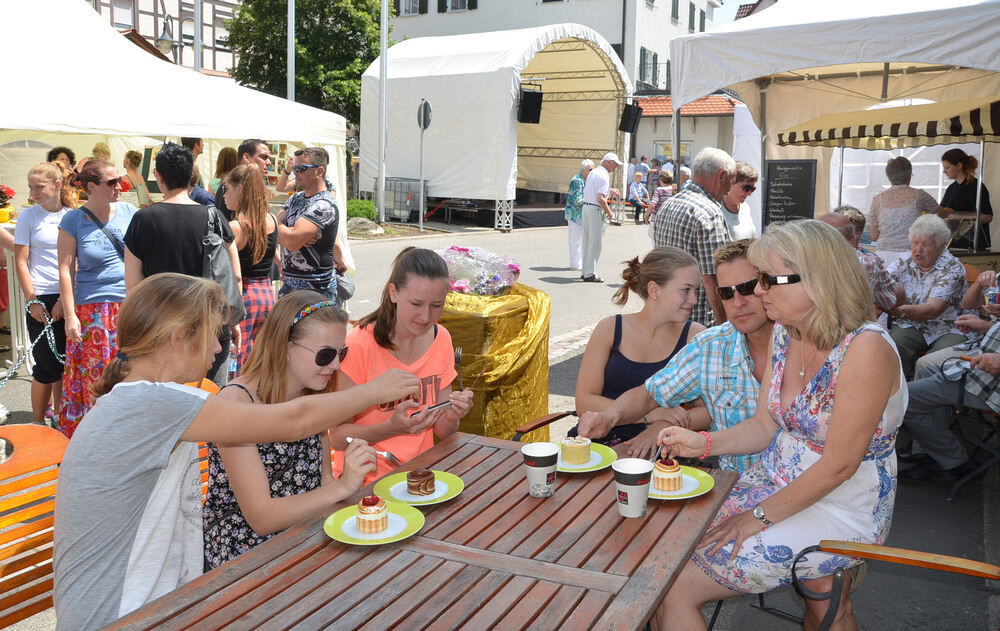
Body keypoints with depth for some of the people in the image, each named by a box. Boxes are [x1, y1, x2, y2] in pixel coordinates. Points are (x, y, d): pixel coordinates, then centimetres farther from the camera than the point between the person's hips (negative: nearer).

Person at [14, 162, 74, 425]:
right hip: (42, 298, -2)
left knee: (66, 362, 7)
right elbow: (21, 263, -1)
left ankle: (59, 415, 23)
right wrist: (32, 301, -7)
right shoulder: (28, 216, 0)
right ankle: (38, 422, 14)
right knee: (47, 365, -1)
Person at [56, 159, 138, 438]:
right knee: (93, 374, 1)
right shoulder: (73, 220, -3)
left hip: (130, 306, 3)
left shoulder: (128, 211, 5)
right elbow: (66, 270, -3)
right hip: (91, 309, -3)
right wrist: (70, 315, -8)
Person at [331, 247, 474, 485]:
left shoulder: (441, 340, 3)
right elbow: (337, 437, -11)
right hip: (364, 481, -5)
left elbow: (441, 431, 9)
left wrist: (452, 416, -13)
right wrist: (393, 427, -27)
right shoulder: (358, 345, -14)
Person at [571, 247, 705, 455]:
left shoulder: (694, 336, 3)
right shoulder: (610, 329, 4)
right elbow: (584, 400, -1)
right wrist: (649, 414, -14)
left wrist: (662, 427, -20)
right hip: (601, 438, 1)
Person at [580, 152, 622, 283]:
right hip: (596, 210, -9)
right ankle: (590, 274, -2)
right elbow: (600, 198, -22)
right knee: (595, 243, -4)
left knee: (587, 241, 14)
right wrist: (609, 213, -12)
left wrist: (609, 189, 27)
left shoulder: (593, 172, 13)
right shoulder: (604, 176, -15)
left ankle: (585, 272, 20)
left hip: (585, 207, 9)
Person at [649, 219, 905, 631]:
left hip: (841, 510, -7)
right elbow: (765, 426, 7)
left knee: (675, 588, -15)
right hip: (774, 481, 7)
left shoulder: (866, 349, -23)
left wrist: (760, 516, -16)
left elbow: (839, 466, -21)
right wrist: (703, 443, -10)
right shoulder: (784, 334, 1)